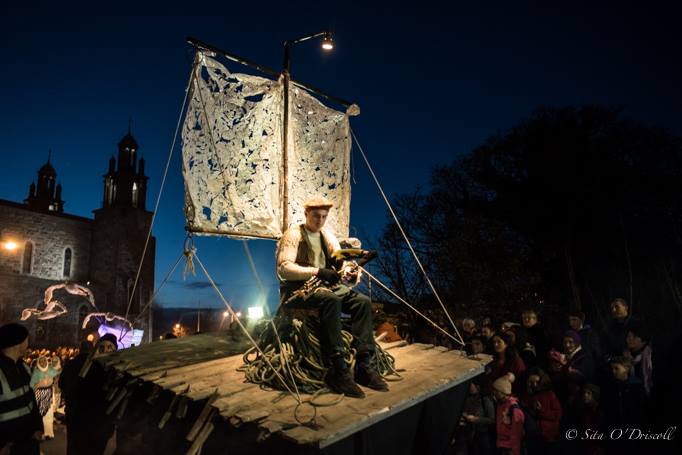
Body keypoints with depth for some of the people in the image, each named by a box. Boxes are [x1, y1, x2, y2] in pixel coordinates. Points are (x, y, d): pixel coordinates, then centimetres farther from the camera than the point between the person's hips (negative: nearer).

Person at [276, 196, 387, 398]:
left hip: (325, 285, 7)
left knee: (363, 301, -17)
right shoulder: (293, 235, -4)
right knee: (331, 300, -37)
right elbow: (284, 268, -18)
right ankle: (337, 370, -37)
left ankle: (364, 365, -21)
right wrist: (317, 271, -28)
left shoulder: (328, 235, 16)